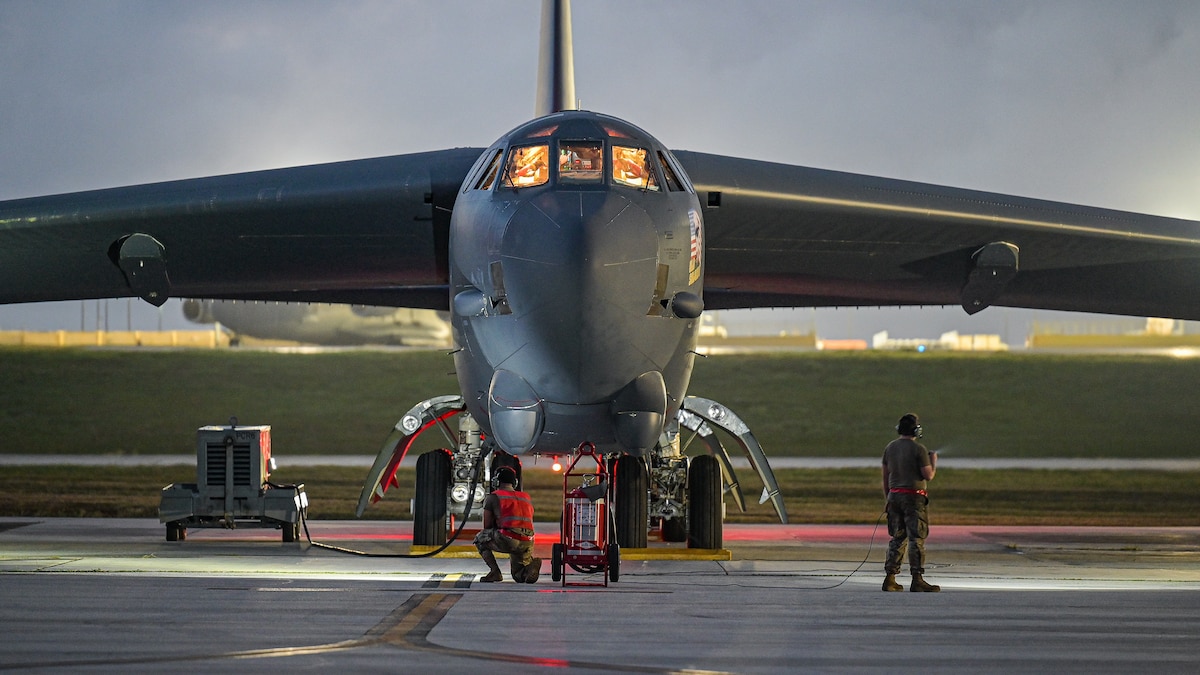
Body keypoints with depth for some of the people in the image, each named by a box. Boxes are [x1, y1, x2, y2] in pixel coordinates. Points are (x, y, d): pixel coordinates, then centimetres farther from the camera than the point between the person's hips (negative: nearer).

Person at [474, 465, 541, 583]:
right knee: (519, 577, 24)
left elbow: (487, 526, 14)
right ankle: (531, 563, -11)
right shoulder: (527, 498, 26)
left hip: (508, 539, -5)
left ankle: (495, 571, 4)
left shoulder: (492, 497, 11)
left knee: (480, 538, 24)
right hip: (527, 543, 5)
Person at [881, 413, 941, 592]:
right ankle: (917, 580, -9)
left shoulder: (890, 448, 8)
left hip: (895, 496, 6)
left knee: (897, 538, 12)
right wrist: (933, 461, 6)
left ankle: (890, 579, 9)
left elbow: (885, 477, 11)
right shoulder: (918, 449, -11)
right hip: (914, 497, -6)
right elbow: (928, 476, -12)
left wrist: (888, 499, 19)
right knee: (917, 539, -4)